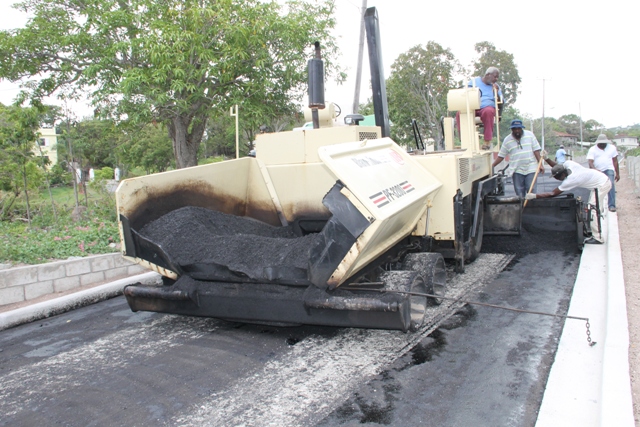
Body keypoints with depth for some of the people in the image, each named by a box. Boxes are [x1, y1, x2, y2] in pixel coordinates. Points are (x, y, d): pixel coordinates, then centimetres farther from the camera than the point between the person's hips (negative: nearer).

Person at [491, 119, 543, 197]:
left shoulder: (530, 135, 3)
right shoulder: (507, 140, 4)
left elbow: (536, 150, 3)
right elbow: (501, 156, 7)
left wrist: (540, 164, -4)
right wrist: (492, 166, 1)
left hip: (530, 169, -1)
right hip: (517, 171, 1)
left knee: (532, 191, -4)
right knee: (519, 193, 3)